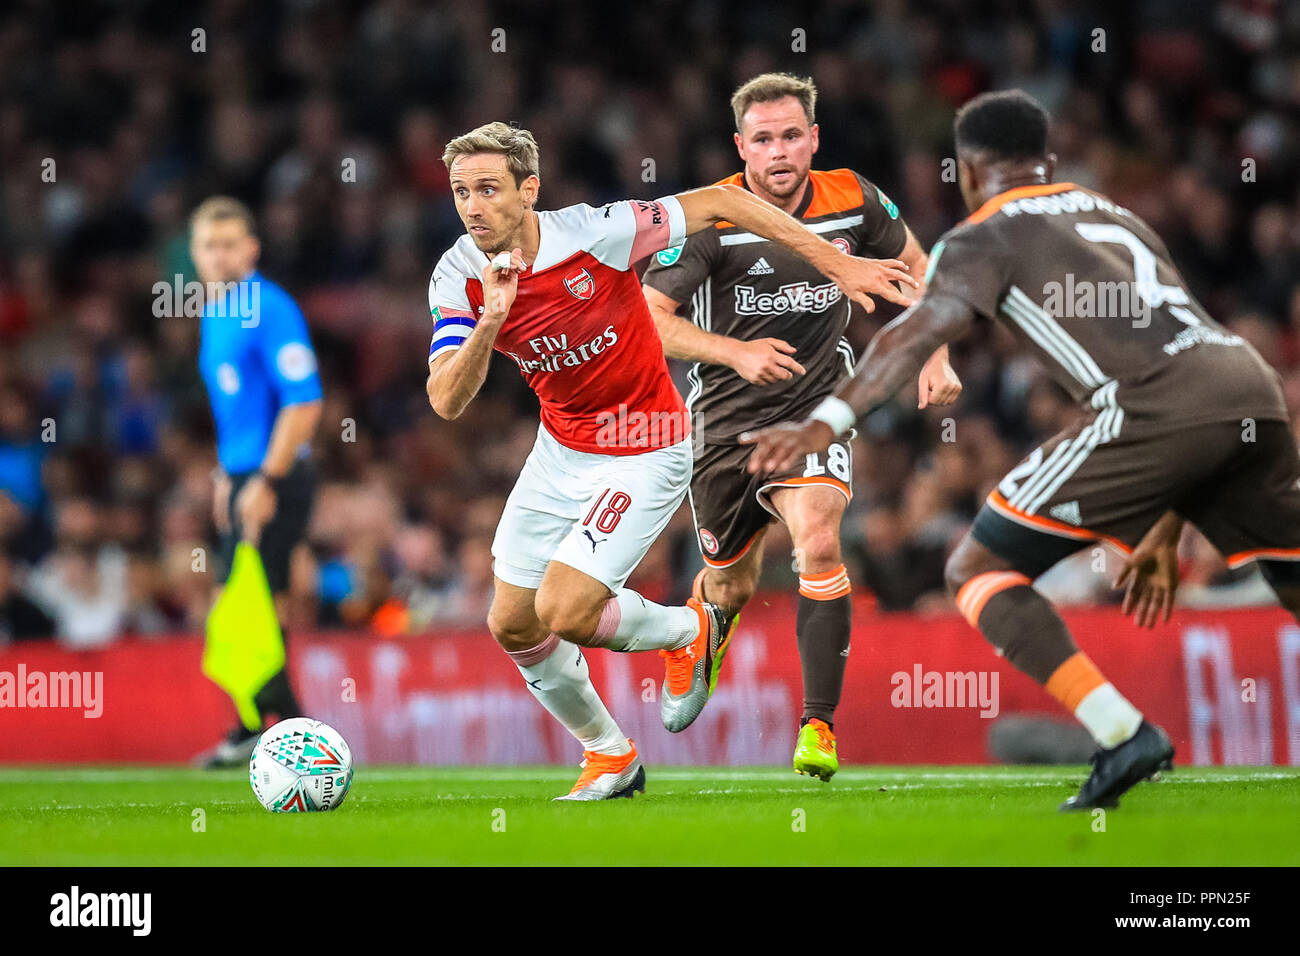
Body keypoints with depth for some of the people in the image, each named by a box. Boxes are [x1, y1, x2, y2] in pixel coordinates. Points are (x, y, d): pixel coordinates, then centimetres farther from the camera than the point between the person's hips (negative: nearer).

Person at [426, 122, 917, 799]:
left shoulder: (593, 234, -26)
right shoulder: (459, 278, -13)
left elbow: (720, 202, -18)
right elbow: (446, 401, -21)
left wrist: (839, 265, -15)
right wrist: (490, 321, -39)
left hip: (643, 452, -6)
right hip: (560, 451, 6)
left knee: (564, 612, -17)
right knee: (512, 624, 7)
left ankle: (690, 631, 15)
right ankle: (610, 759, 30)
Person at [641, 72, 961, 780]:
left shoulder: (852, 200, -7)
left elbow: (914, 264, 11)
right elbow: (647, 315, -15)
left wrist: (936, 357, 0)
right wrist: (737, 352, -28)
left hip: (817, 407, 0)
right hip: (726, 418, 0)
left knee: (818, 543, -27)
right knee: (731, 589, 14)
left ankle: (819, 727, -19)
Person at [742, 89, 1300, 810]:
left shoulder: (985, 236, 12)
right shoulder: (1114, 216, 34)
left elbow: (922, 329, -8)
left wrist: (829, 420, -22)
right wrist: (1164, 532, 41)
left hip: (1157, 409, -7)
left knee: (978, 569, 4)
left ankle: (1123, 734, -10)